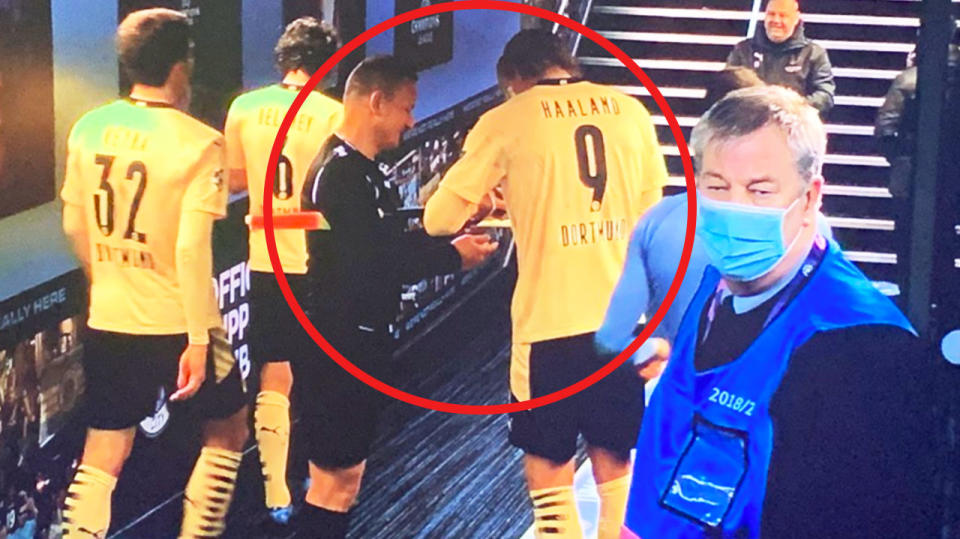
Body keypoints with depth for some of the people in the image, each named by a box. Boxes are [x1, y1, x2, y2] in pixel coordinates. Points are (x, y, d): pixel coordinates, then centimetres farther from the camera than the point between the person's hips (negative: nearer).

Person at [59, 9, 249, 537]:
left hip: (107, 321, 5)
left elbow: (75, 225, 10)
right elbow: (191, 248, -21)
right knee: (227, 428, 19)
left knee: (102, 456, 10)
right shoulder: (197, 142, -15)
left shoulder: (88, 129, 1)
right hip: (175, 324, -4)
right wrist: (199, 339, -16)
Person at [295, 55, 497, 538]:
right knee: (338, 477, -5)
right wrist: (452, 256, -15)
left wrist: (454, 231, 3)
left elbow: (388, 245, 14)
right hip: (337, 347, -11)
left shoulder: (360, 169, 14)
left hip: (357, 342, 11)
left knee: (343, 472, 17)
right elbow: (371, 263, -25)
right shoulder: (340, 173, -20)